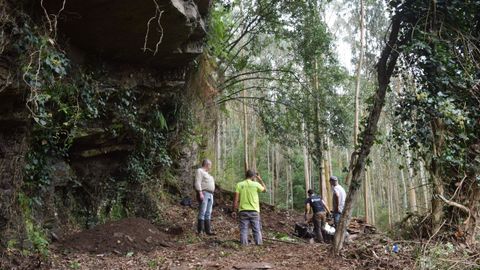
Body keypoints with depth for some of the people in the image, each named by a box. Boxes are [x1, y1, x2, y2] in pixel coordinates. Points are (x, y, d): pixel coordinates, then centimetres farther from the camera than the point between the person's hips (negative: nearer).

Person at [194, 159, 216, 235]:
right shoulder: (199, 171, -2)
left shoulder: (206, 173, 25)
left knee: (208, 213, 5)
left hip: (210, 194, 9)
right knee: (202, 212, -11)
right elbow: (197, 183, -13)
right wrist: (200, 193, -21)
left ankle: (208, 230, 5)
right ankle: (200, 230, -10)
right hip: (203, 193, -9)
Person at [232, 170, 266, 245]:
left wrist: (234, 211, 2)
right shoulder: (256, 184, -2)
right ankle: (258, 244, 5)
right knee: (257, 230, 7)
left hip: (243, 211, 1)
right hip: (254, 211, -1)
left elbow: (236, 199, -3)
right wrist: (260, 179, 23)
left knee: (244, 230, 2)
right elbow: (264, 189, 18)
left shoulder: (239, 185, 1)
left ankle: (244, 245, -1)